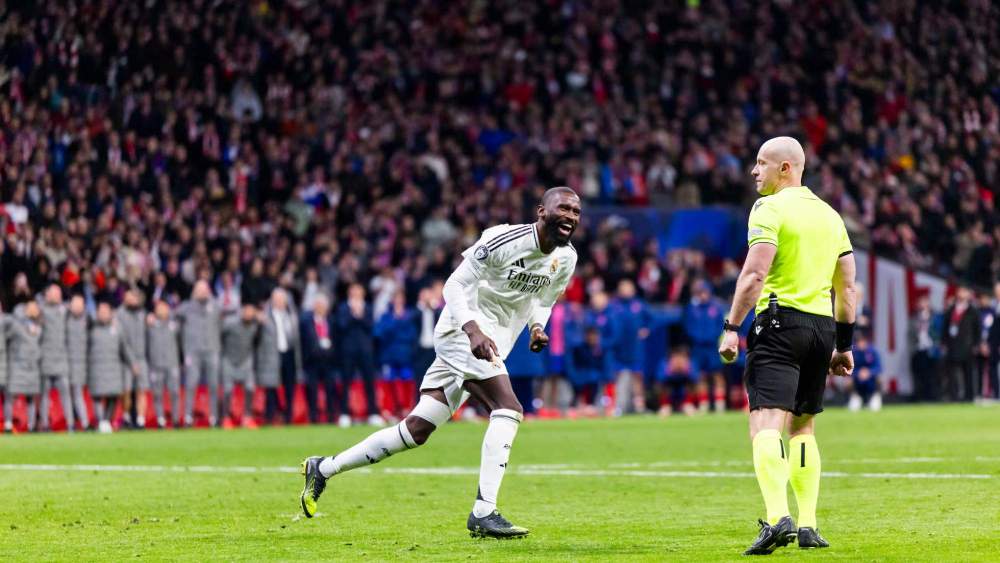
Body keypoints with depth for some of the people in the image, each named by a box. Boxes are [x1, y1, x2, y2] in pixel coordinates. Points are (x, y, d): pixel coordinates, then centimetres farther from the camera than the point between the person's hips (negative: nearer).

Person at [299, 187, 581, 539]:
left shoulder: (565, 259, 7)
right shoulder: (505, 239, -17)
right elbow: (456, 284, -14)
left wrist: (537, 326, 1)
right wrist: (473, 330, -30)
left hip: (490, 347, 8)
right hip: (462, 333, -8)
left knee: (416, 431, 7)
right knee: (508, 407, -25)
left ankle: (323, 469, 19)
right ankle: (483, 513, -28)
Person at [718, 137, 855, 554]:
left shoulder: (770, 209, -5)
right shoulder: (829, 214, 17)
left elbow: (755, 273, -15)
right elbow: (847, 286, 19)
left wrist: (732, 328, -14)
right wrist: (844, 344, 23)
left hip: (780, 323, -7)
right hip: (822, 326, 7)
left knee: (766, 424, -13)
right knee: (803, 427, 18)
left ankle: (778, 516, -31)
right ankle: (808, 526, 14)